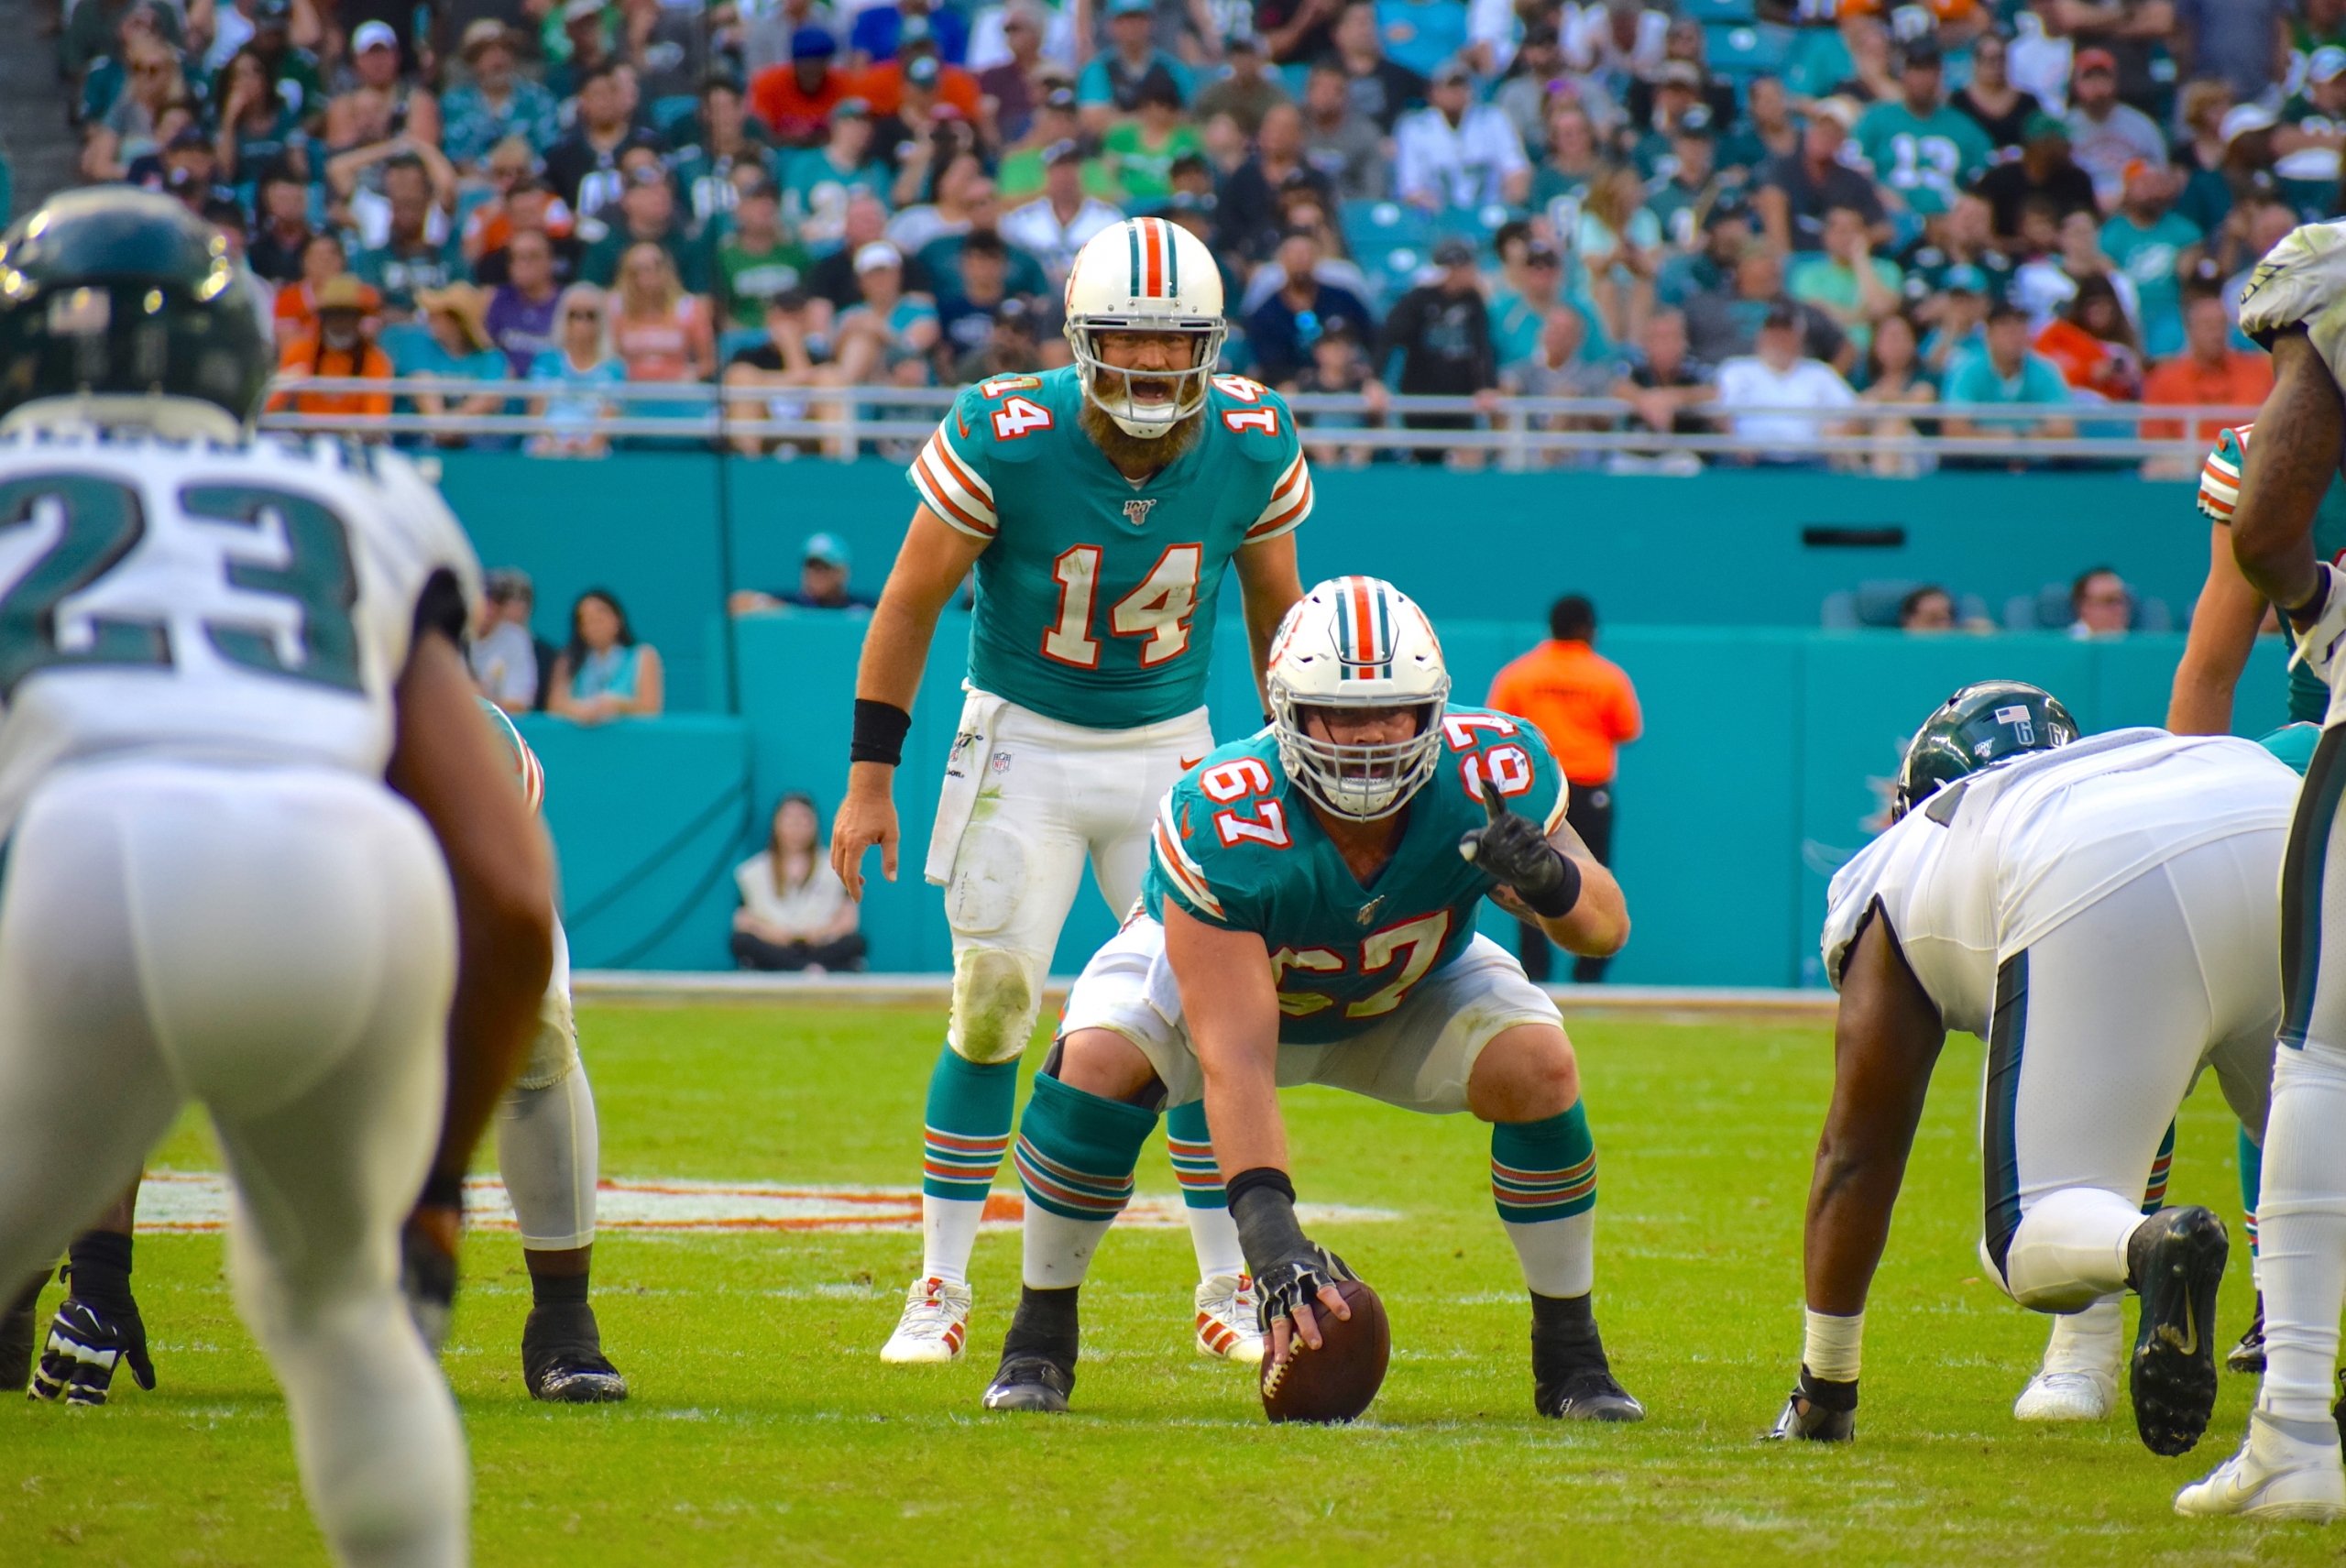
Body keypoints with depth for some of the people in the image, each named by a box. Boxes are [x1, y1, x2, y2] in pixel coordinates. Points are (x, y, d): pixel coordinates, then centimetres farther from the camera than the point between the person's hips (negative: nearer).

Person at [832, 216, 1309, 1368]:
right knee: (989, 1016, -5)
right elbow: (910, 605, -10)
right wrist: (869, 779, -9)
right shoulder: (1006, 440, -21)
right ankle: (942, 1292, 5)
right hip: (1025, 744, -2)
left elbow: (1274, 607, 6)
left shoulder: (1250, 445, -12)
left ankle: (1227, 1292, 8)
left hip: (1171, 752, 2)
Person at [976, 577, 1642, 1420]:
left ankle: (1569, 1351, -4)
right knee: (1098, 1061, -31)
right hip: (1213, 970, -2)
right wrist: (1267, 1229, -55)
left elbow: (1608, 928, -20)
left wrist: (1556, 884, -45)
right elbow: (1234, 1059, -44)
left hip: (1410, 990, 3)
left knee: (1537, 1067, -24)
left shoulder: (1487, 774, -33)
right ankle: (1041, 1336, -9)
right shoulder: (1222, 825, -42)